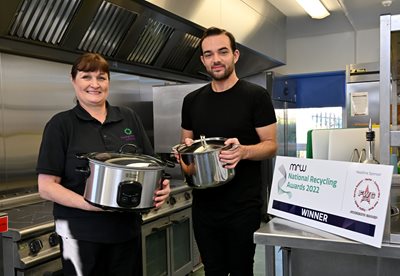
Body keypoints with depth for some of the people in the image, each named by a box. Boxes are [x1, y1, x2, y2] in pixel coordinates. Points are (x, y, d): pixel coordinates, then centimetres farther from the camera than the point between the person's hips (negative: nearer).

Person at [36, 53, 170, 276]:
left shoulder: (129, 118, 5)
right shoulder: (61, 124, -5)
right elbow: (47, 186, -8)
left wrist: (161, 187, -12)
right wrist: (88, 203, -23)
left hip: (128, 230, 4)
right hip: (82, 235, -3)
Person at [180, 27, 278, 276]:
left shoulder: (256, 96, -7)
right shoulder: (192, 100, 7)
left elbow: (271, 145, -7)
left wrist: (243, 151, -27)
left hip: (243, 207, -4)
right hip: (204, 206, 4)